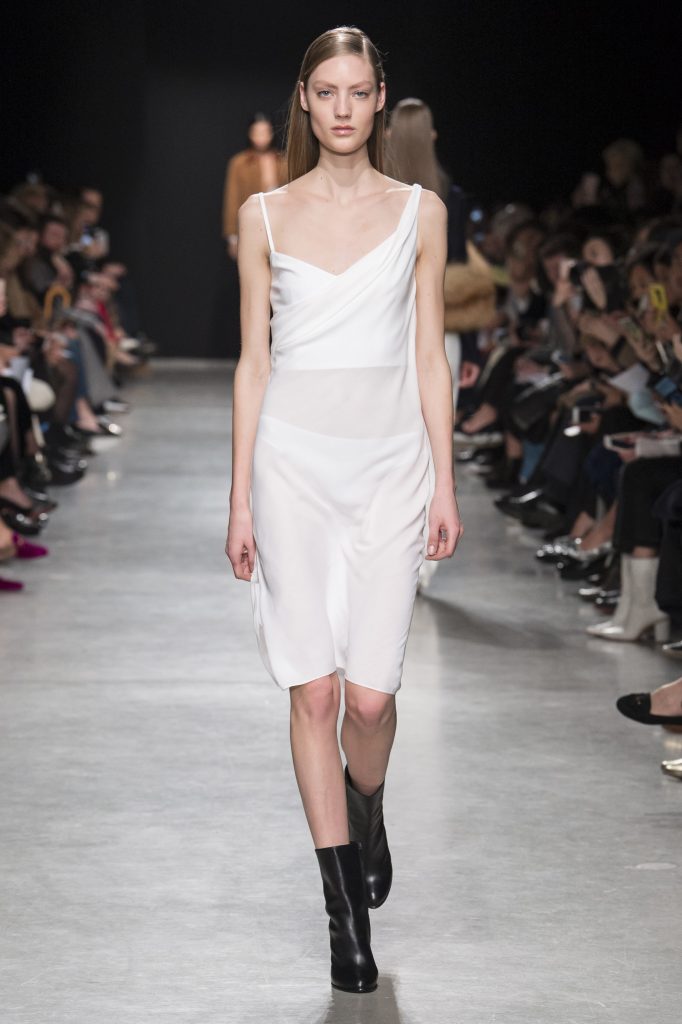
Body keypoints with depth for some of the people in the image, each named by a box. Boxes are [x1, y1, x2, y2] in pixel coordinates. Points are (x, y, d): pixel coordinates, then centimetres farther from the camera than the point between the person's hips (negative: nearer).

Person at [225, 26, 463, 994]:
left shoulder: (419, 212, 5)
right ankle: (347, 910, 7)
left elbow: (430, 357, 6)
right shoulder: (265, 215, 5)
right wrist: (240, 500, 2)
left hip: (390, 458, 0)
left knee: (370, 692, -5)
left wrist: (444, 484, 1)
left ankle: (366, 811, 31)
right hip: (293, 457, 0)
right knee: (313, 688, -3)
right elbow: (253, 360, 6)